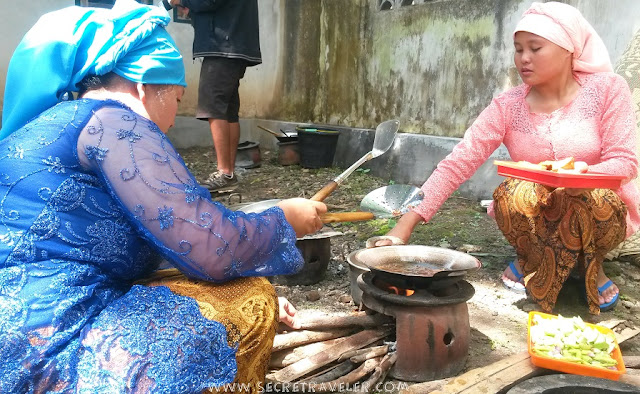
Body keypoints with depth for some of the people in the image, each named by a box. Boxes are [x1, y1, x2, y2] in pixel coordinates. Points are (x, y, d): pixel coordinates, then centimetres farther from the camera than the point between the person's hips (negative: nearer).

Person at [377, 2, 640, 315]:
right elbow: (458, 162, -17)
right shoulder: (508, 106, -8)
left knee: (593, 195, -34)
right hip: (538, 215, 1)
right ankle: (532, 260, 2)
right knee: (512, 193, -30)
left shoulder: (607, 89, -10)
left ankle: (591, 265, 0)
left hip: (598, 209, -1)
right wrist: (409, 221, -29)